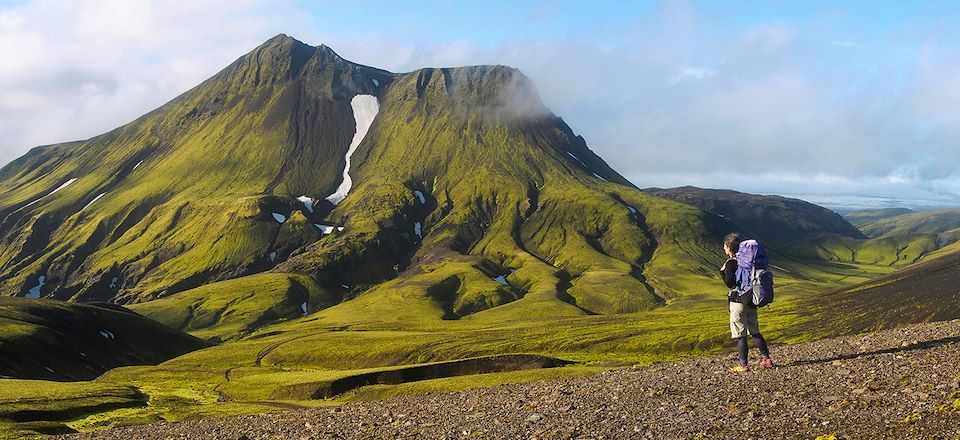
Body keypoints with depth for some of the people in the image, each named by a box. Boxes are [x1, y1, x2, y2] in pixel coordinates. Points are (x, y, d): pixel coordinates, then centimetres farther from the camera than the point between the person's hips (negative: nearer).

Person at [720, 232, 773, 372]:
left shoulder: (731, 263, -14)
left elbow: (729, 283, -19)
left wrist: (722, 271, -7)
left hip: (738, 302, -8)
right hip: (751, 301, 8)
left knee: (740, 335, -2)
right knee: (755, 332, 16)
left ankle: (743, 365, 0)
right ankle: (766, 359, 16)